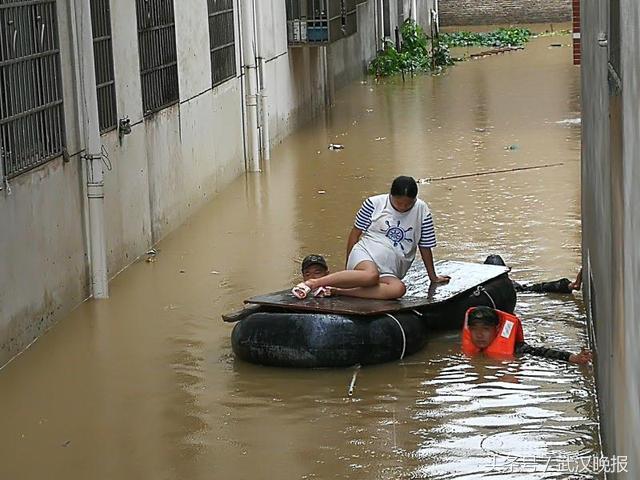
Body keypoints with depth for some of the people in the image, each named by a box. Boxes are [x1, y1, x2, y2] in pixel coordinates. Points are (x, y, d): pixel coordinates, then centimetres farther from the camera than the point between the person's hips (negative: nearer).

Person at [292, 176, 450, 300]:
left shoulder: (422, 211, 8)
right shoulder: (374, 204, 2)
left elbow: (425, 247, 16)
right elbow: (356, 233, 9)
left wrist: (433, 277, 21)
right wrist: (349, 266, 8)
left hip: (389, 272, 3)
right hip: (365, 256, -3)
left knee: (399, 289, -36)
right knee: (371, 276, -41)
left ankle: (336, 291, -39)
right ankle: (314, 283, -38)